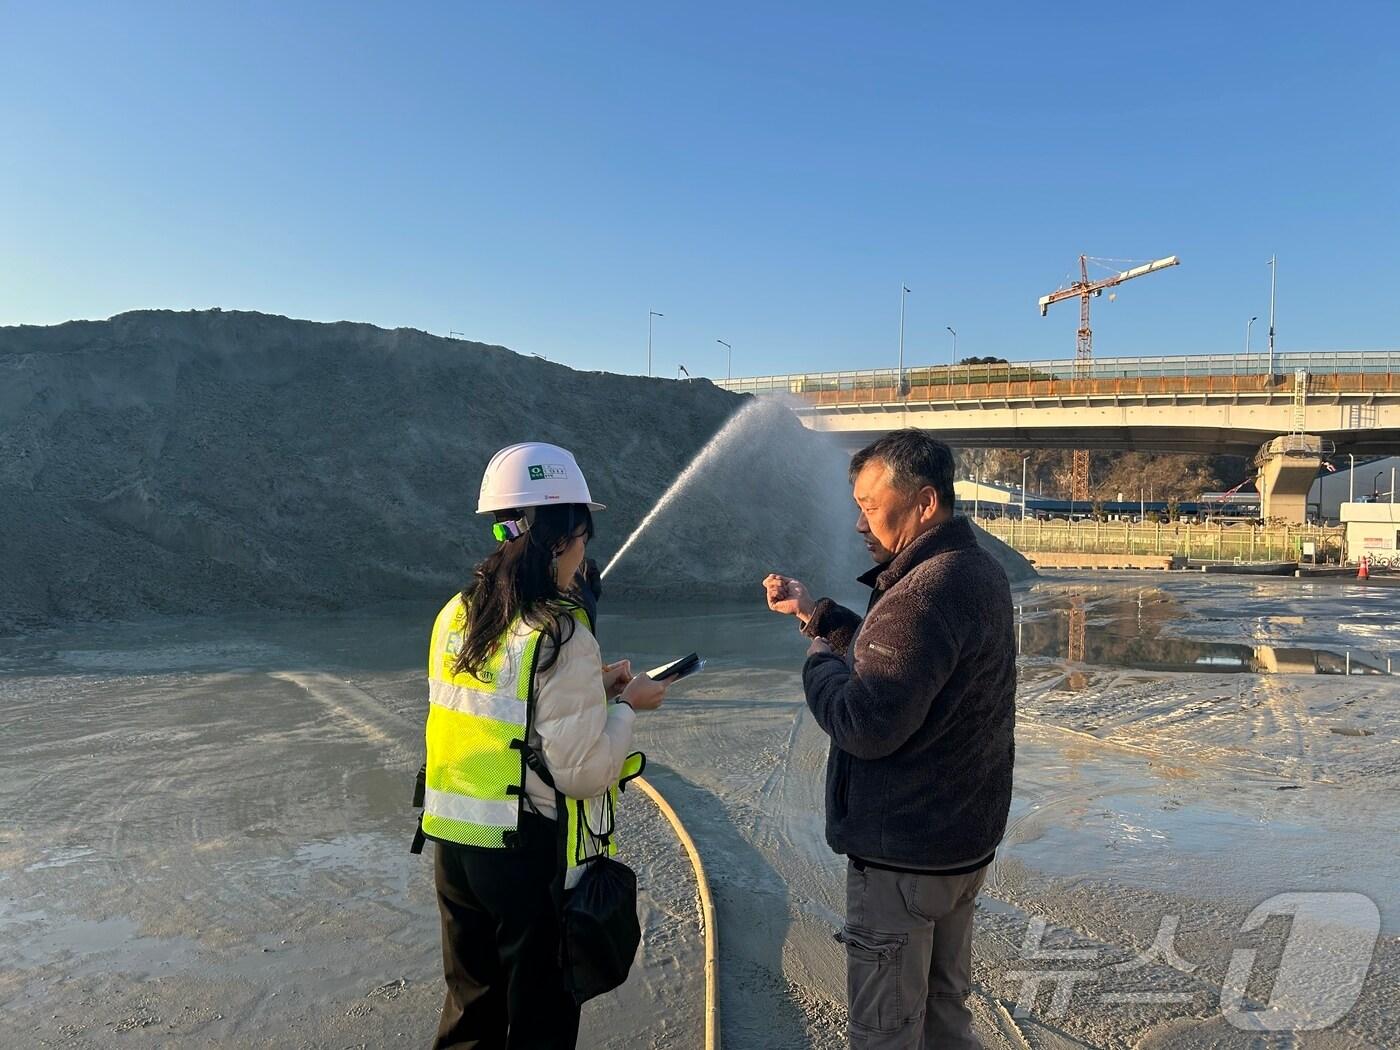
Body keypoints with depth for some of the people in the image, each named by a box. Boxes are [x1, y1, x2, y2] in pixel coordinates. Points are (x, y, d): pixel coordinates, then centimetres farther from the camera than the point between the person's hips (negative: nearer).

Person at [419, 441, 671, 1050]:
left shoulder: (456, 616, -1)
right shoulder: (560, 636, -22)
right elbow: (582, 771, -21)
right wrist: (625, 707, -6)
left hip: (454, 846, 7)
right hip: (533, 858, -6)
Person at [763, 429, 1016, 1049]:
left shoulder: (924, 595, -27)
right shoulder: (978, 570, 6)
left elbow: (867, 726, -29)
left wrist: (818, 657, -12)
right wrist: (815, 613, 7)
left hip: (903, 853, -10)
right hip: (965, 837, 10)